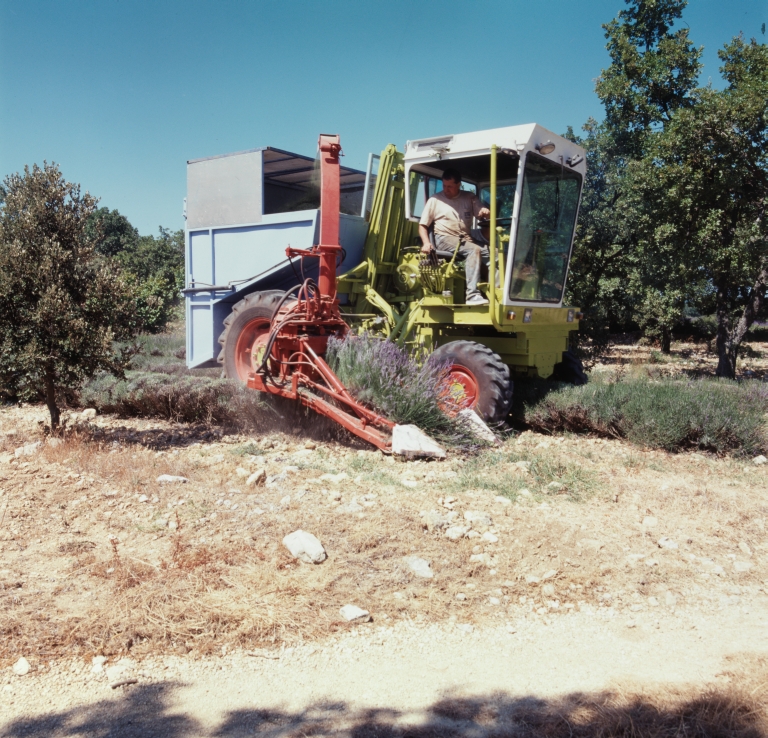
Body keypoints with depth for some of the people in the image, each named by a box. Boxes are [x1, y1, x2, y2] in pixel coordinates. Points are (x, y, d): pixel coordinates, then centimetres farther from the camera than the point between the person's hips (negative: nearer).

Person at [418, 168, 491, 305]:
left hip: (466, 240, 4)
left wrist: (487, 212, -15)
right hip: (444, 239, -4)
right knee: (474, 250, -33)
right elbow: (423, 225, 6)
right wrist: (426, 242, -13)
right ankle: (472, 295, -41)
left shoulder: (469, 198, 15)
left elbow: (486, 214, 11)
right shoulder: (435, 200, 7)